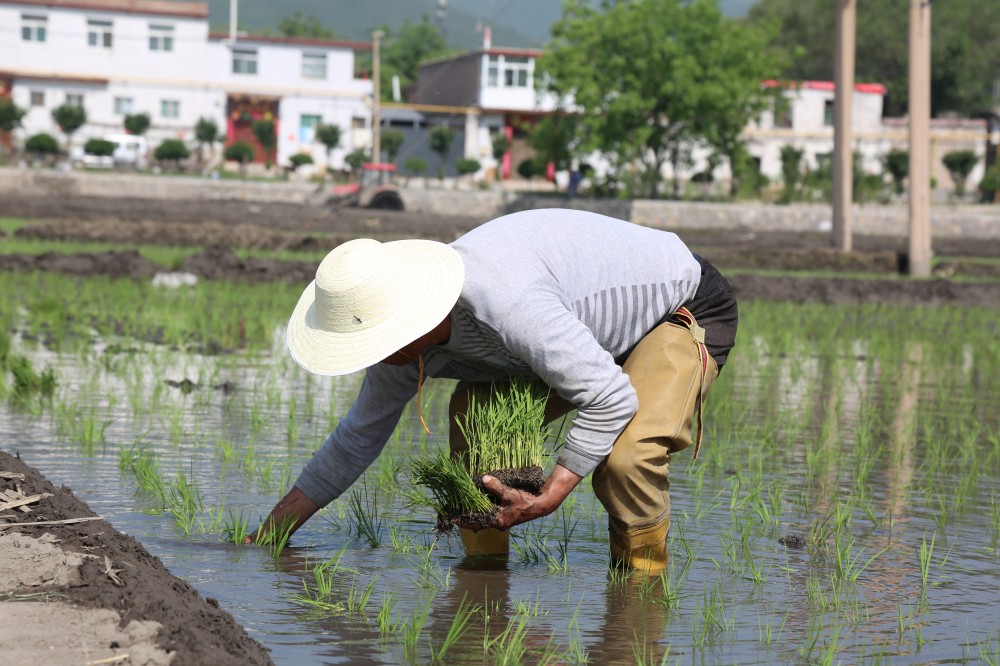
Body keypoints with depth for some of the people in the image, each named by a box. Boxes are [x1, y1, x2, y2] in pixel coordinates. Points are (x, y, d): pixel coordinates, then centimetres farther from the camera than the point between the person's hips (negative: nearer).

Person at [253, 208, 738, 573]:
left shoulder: (505, 305, -41)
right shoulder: (406, 345, -12)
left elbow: (613, 401, -33)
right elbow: (359, 436, 4)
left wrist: (547, 498, -33)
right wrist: (269, 534, 5)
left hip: (687, 307, -8)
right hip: (601, 325, 8)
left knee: (624, 458, -30)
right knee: (472, 411, -6)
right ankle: (482, 561, 8)